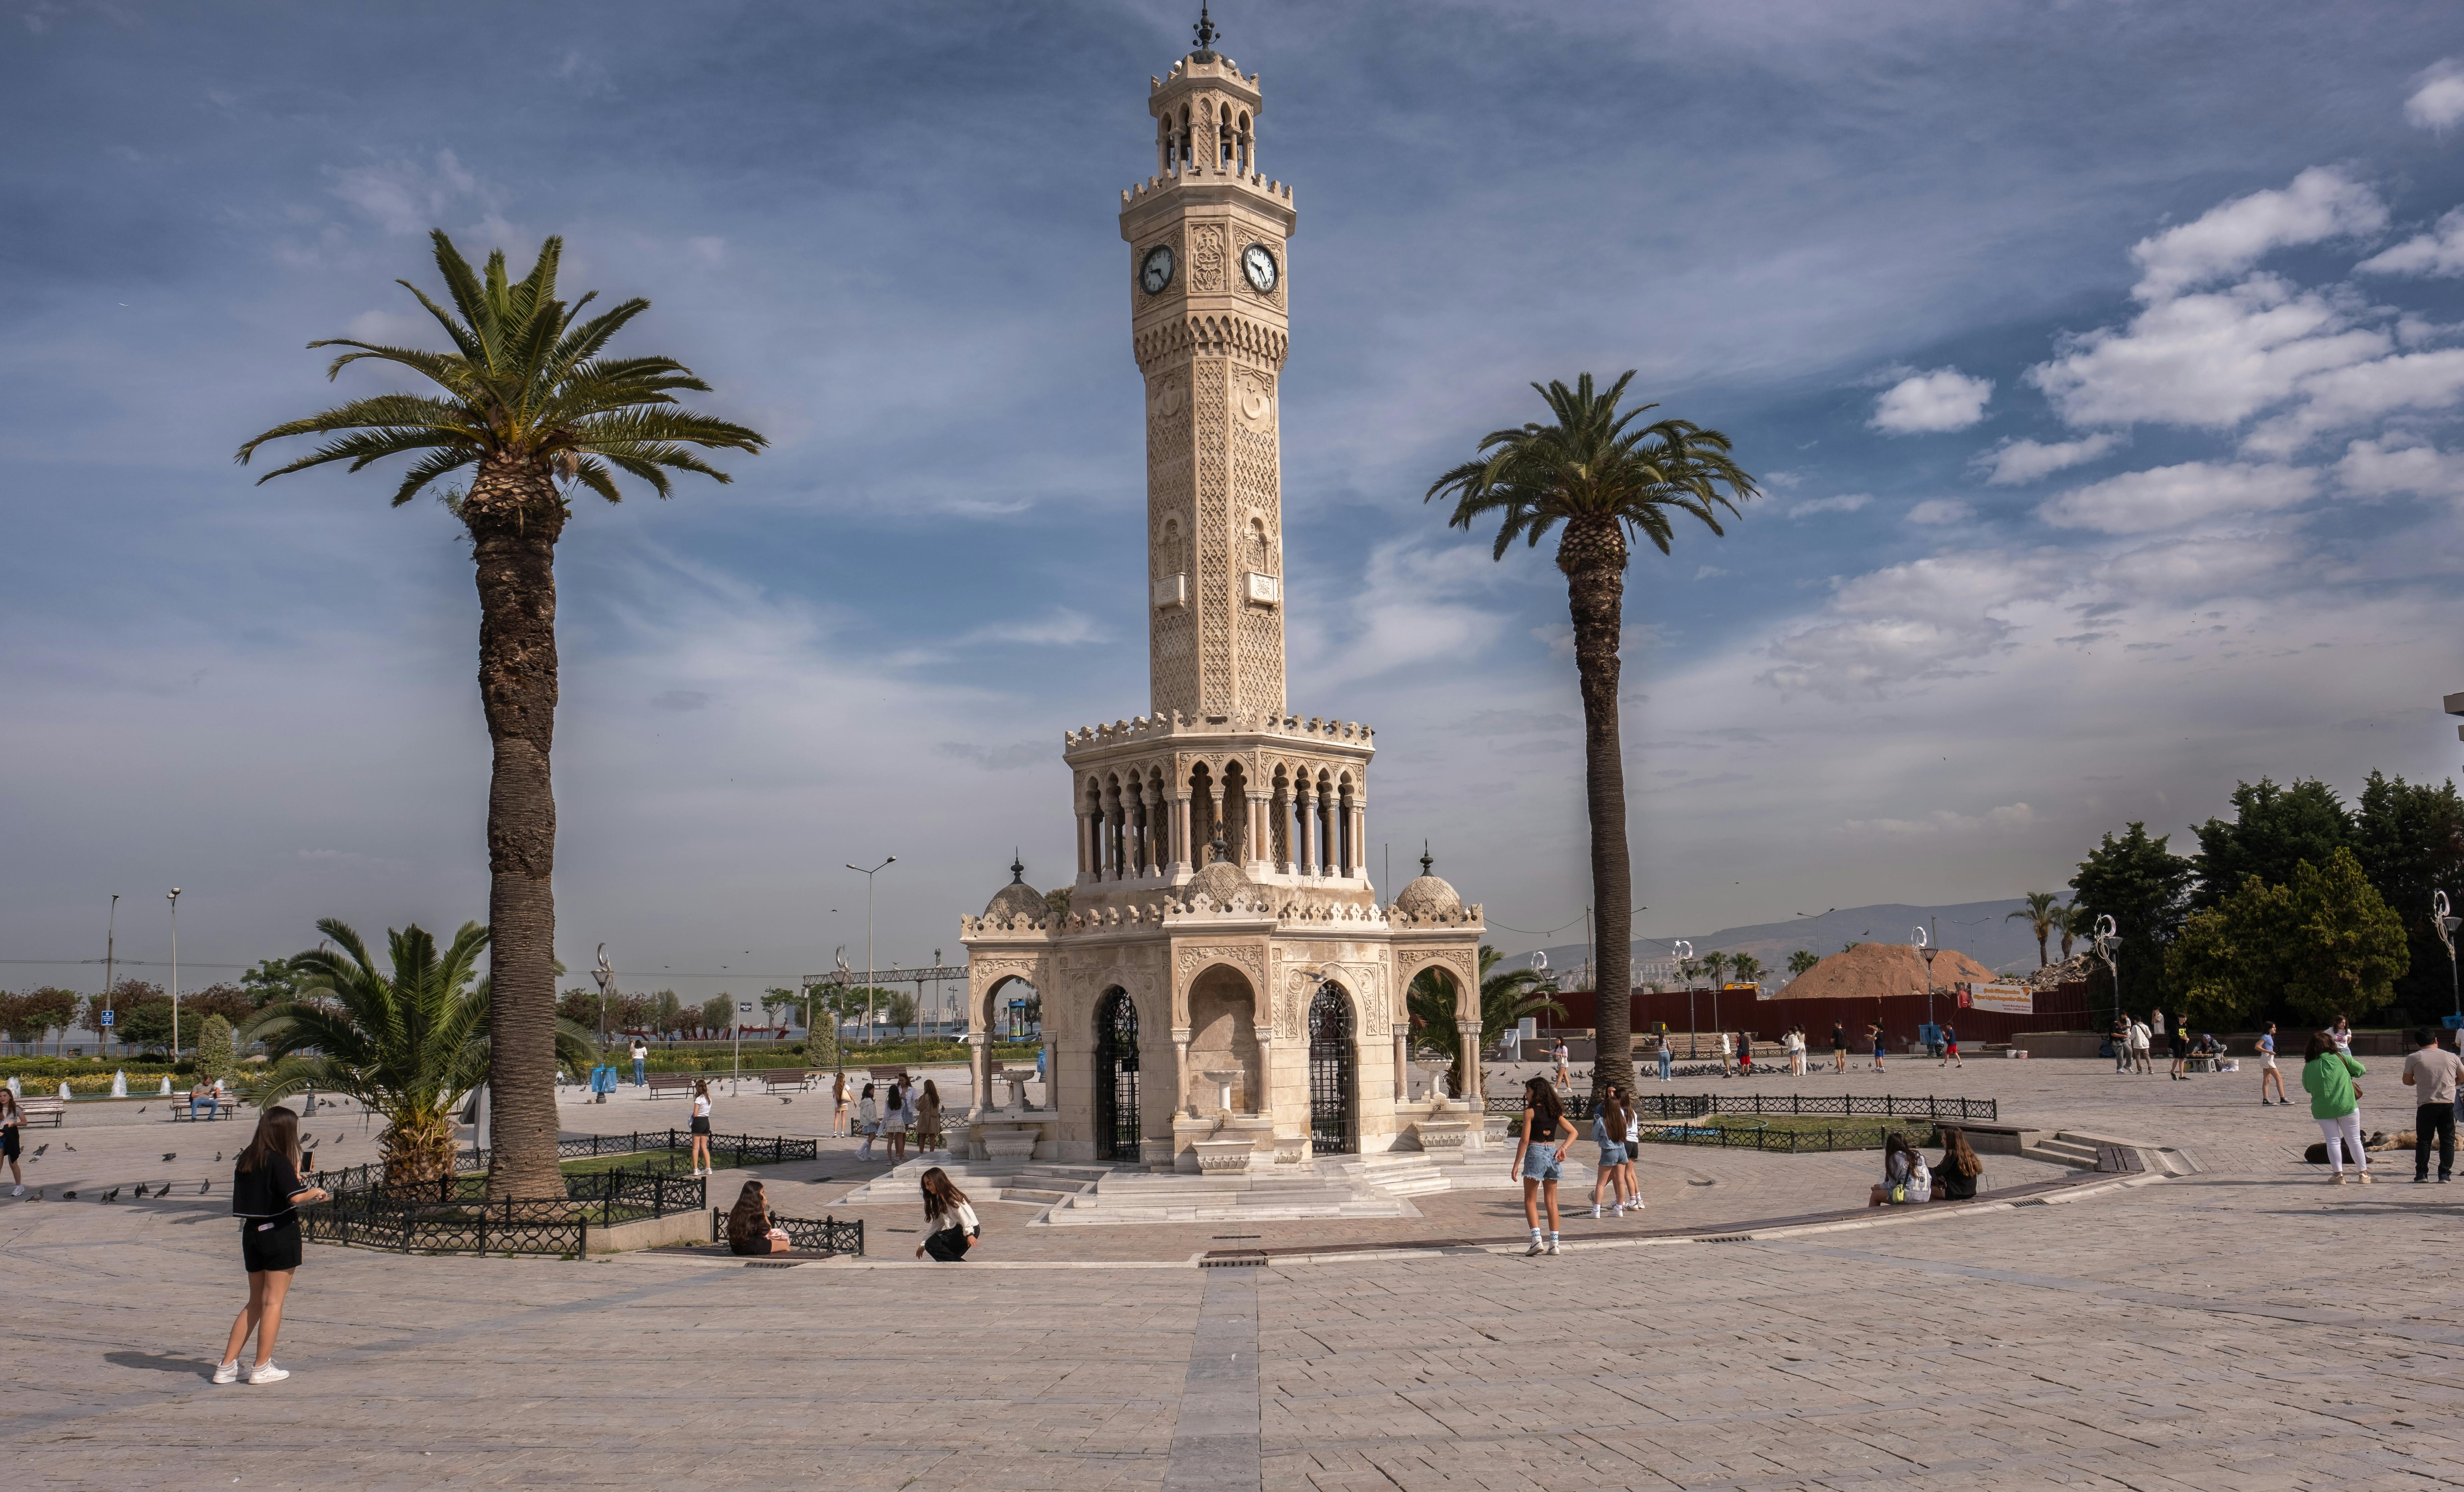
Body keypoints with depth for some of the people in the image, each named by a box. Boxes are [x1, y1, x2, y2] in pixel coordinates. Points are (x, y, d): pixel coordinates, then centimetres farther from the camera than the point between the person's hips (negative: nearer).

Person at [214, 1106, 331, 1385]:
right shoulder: (278, 1161, -15)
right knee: (273, 1301, 2)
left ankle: (227, 1365, 14)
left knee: (255, 1303, 17)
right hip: (280, 1233, -7)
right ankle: (262, 1368, 6)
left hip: (252, 1233, 7)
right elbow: (295, 1196, -24)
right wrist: (315, 1192, -5)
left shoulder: (245, 1160, 7)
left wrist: (293, 1176, 19)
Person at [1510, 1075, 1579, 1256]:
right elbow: (1573, 1132, 10)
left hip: (1535, 1153, -6)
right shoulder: (1555, 1112, 9)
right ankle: (1554, 1243, 10)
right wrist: (1563, 1148, -1)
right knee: (1552, 1201, 10)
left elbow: (1525, 1140, -12)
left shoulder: (1530, 1111, -9)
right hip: (1552, 1154, 6)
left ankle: (1537, 1240, -10)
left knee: (1530, 1200, 4)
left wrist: (1516, 1165, -8)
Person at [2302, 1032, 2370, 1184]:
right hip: (2346, 1106, -1)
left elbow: (2307, 1088, 10)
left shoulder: (2308, 1067, -2)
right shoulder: (2340, 1058, -5)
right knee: (2354, 1140, 11)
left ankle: (2338, 1175, 6)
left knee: (2333, 1141, 8)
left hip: (2322, 1110, 1)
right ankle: (2364, 1174, 17)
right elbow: (2361, 1070, 7)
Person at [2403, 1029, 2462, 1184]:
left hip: (2427, 1104, -2)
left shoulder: (2414, 1058, -1)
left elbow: (2407, 1081, 5)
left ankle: (2421, 1174, 6)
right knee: (2448, 1140, 9)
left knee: (2423, 1140, 6)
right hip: (2449, 1104, 2)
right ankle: (2445, 1173, 6)